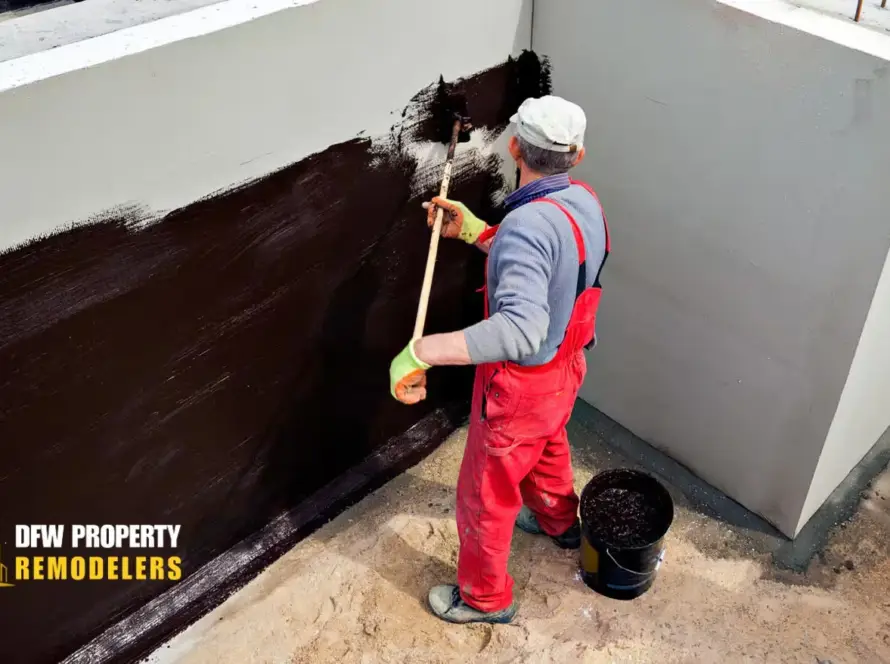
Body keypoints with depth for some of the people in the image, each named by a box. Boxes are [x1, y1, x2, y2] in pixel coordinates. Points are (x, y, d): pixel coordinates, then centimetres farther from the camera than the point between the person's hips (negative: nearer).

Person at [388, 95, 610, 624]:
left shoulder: (528, 224, -36)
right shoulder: (584, 200, -7)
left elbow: (520, 328, -50)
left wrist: (422, 352, -52)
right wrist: (471, 231, 7)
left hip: (520, 385, -8)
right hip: (565, 366, 9)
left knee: (485, 494, 14)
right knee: (547, 449, 37)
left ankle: (485, 598, 37)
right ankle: (560, 522, 65)